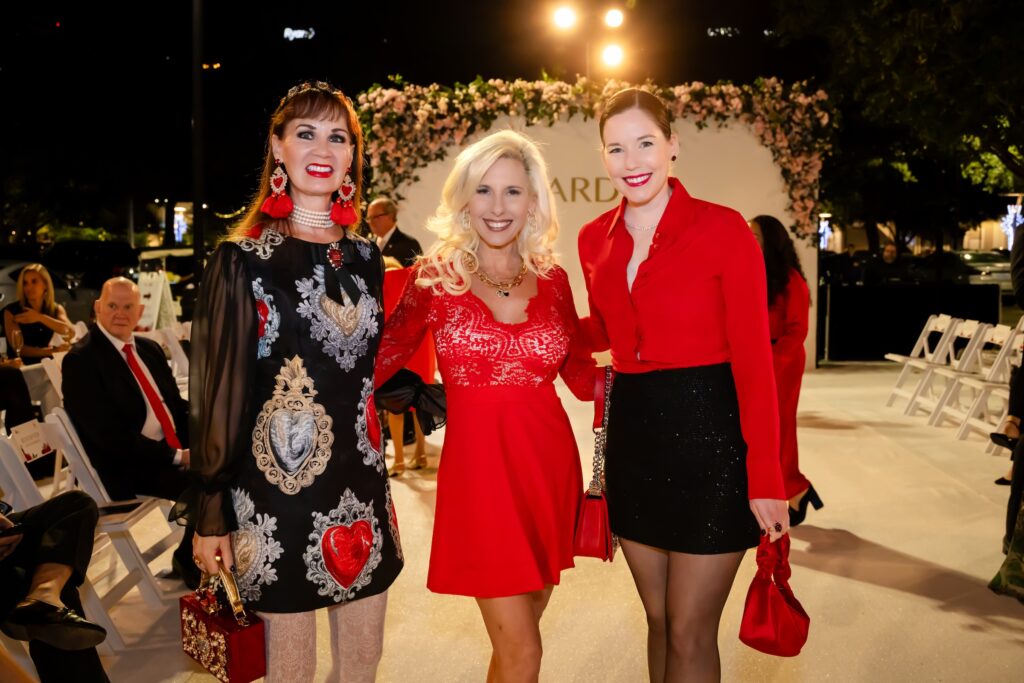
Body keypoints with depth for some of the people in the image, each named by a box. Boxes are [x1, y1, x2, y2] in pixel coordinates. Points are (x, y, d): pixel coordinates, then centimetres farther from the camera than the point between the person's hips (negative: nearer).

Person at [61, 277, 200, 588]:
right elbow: (109, 435, -20)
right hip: (125, 467, -8)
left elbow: (177, 404, 14)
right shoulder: (80, 359, -12)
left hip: (177, 447, 8)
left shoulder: (149, 348, 12)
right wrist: (177, 456, -21)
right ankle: (189, 563, 2)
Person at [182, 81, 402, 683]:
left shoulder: (365, 257, 8)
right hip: (277, 490, -4)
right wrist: (210, 512, -6)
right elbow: (220, 391, -7)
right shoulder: (244, 260, -7)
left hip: (362, 490, 5)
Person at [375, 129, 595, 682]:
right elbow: (379, 360, -3)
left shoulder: (552, 279, 6)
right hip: (478, 467, -3)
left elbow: (582, 376, 8)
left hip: (550, 463, 4)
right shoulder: (436, 276, -2)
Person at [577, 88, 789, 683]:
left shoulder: (724, 229, -11)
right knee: (658, 619, 18)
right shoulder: (595, 239, 5)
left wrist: (766, 477, -14)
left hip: (709, 436, -5)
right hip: (633, 435, 5)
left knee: (691, 633, 5)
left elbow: (753, 357, -12)